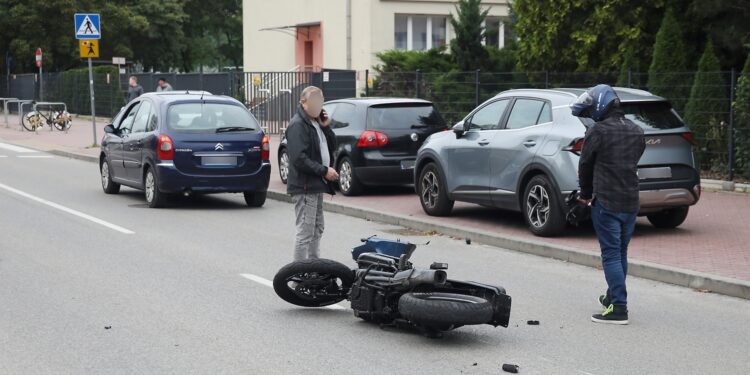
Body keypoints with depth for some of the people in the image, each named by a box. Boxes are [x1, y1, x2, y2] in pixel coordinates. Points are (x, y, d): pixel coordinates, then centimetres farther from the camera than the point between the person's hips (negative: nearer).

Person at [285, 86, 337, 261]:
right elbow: (299, 158, -22)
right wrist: (324, 170, -21)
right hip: (305, 187, -10)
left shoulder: (316, 123, 17)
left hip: (316, 186, 10)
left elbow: (332, 147, 17)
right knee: (305, 232, -8)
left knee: (317, 230, 16)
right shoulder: (298, 125, -14)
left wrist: (326, 127, 2)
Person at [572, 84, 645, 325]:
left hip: (606, 203, -7)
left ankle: (618, 308, -7)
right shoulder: (636, 132, 9)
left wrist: (586, 194, 15)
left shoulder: (598, 131, -11)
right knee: (621, 253, 18)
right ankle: (613, 297, 32)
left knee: (611, 255, -4)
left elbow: (585, 165, -2)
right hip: (631, 202, 7)